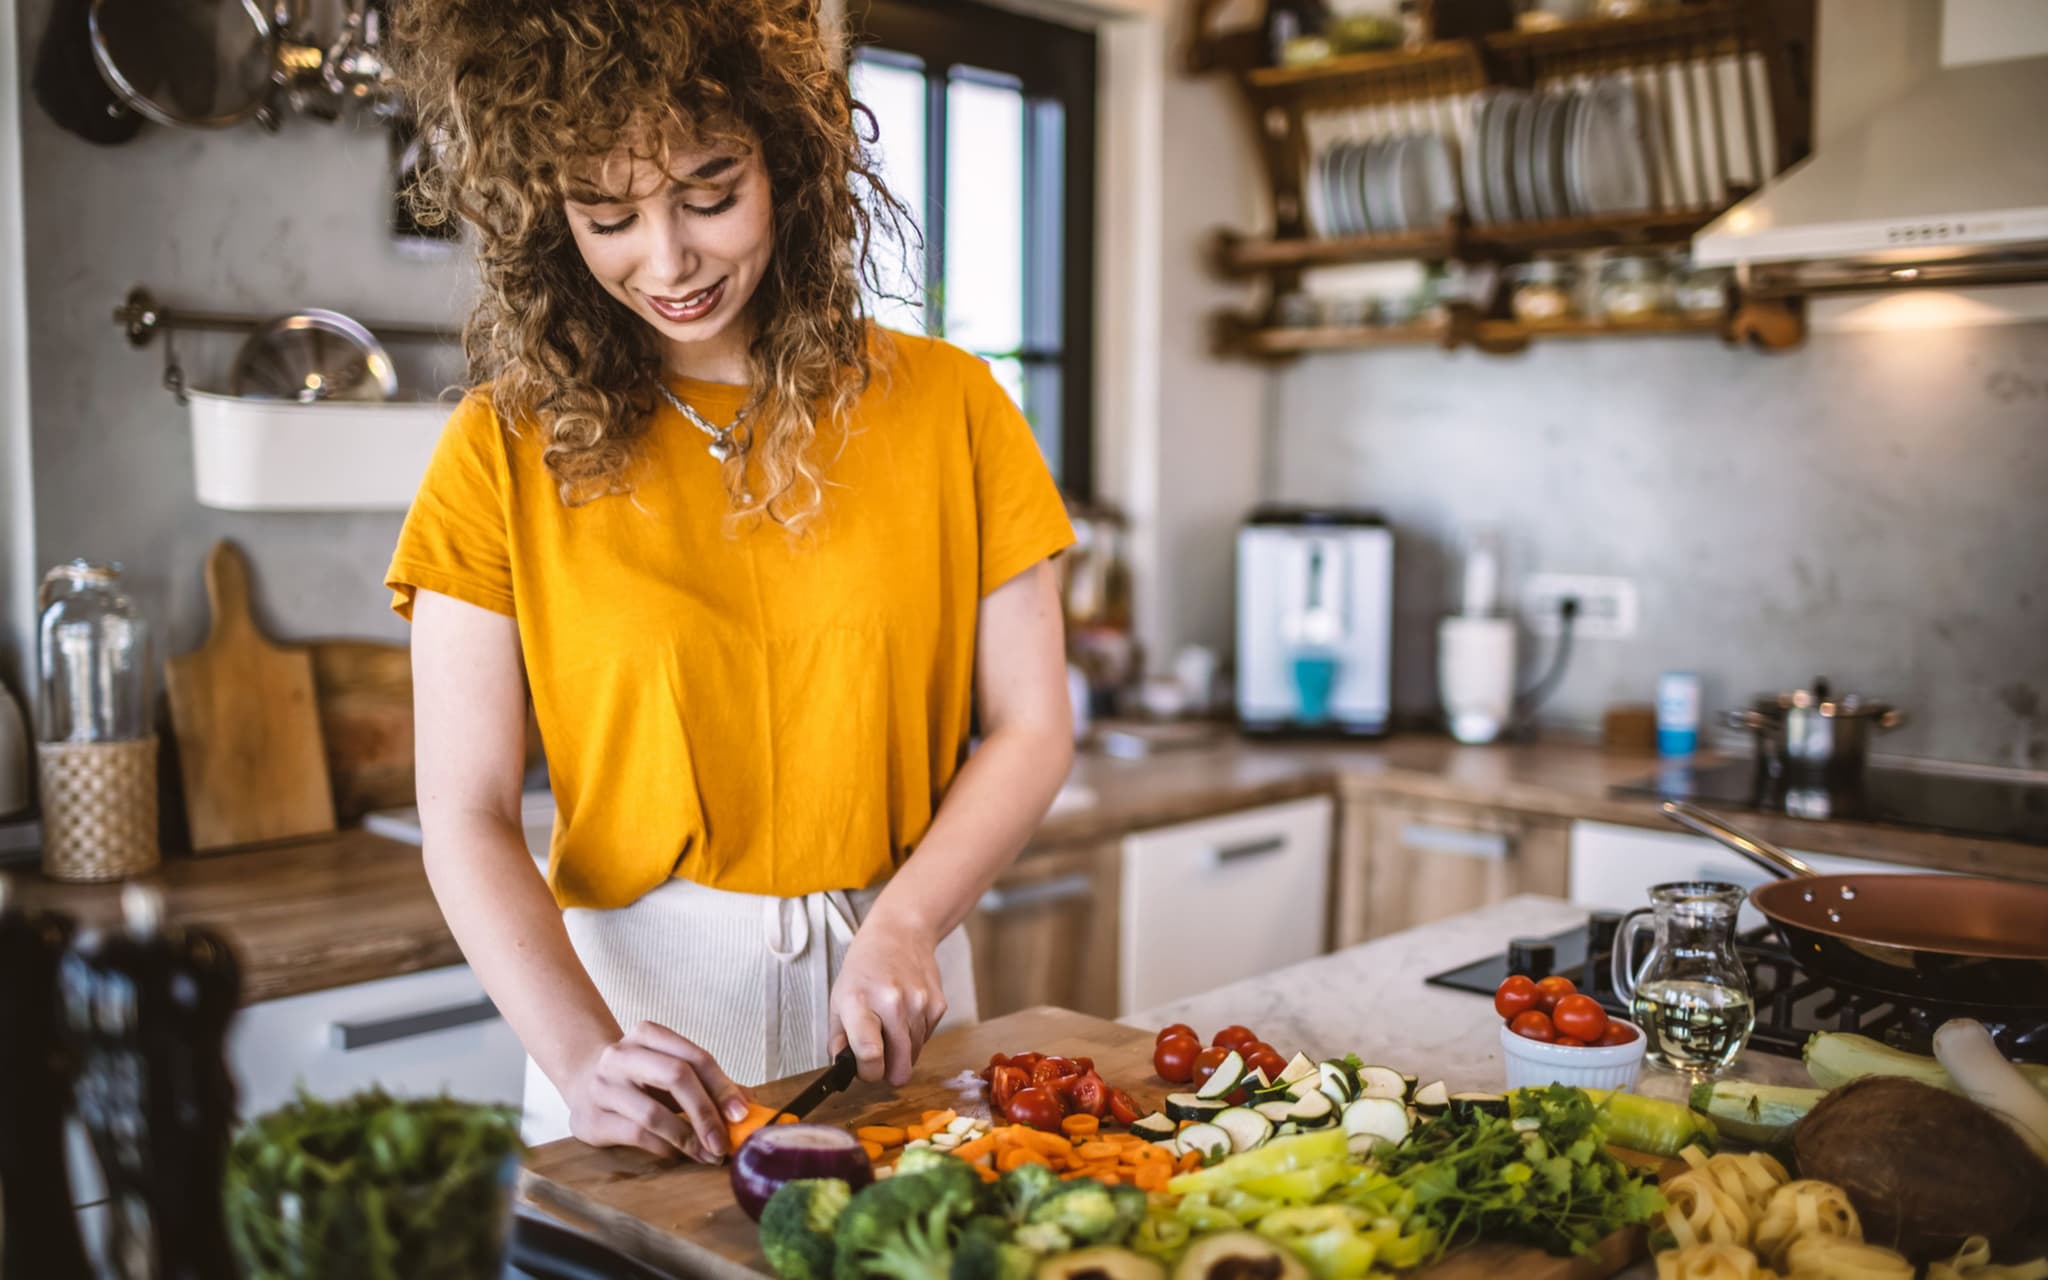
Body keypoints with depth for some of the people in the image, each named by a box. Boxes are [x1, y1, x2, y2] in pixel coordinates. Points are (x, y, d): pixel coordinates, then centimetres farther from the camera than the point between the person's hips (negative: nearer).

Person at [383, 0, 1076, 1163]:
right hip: (636, 984, -1)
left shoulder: (945, 405, -3)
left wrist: (907, 925, -17)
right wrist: (582, 1054, -23)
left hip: (893, 977, 2)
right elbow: (467, 815, -9)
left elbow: (1030, 729, -2)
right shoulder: (506, 453, -6)